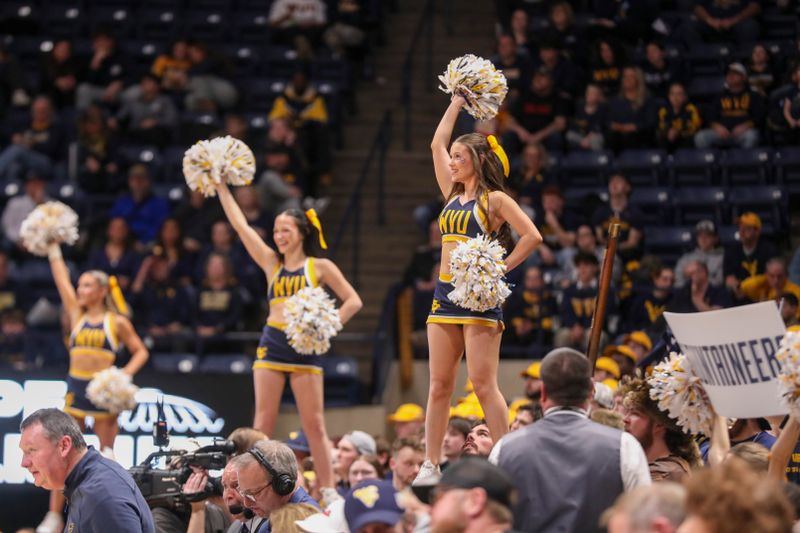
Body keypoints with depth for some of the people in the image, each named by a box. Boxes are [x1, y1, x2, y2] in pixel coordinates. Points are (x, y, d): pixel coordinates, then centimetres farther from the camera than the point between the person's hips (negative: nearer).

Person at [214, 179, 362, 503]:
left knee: (314, 426, -4)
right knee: (262, 423, -2)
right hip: (271, 344, 3)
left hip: (304, 348, -3)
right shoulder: (272, 263, 13)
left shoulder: (320, 267, 5)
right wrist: (221, 187, 10)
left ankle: (329, 492, -3)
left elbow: (353, 301, 3)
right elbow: (240, 224, 12)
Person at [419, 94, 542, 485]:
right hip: (445, 294, 7)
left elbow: (532, 236, -12)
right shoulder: (453, 194, 15)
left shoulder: (495, 199, -4)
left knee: (483, 384, -10)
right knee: (439, 385, 4)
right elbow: (437, 144, 20)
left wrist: (500, 268, -12)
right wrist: (457, 101, 23)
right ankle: (431, 465, 5)